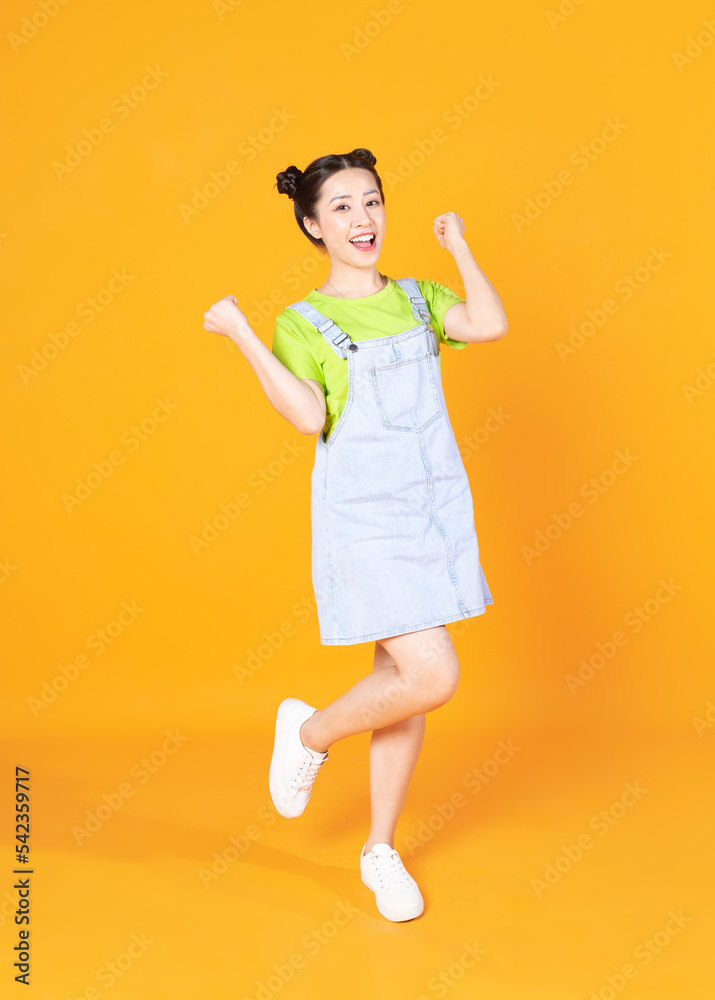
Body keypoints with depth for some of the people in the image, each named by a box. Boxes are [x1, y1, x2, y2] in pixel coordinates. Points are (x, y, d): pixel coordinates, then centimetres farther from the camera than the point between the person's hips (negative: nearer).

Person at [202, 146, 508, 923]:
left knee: (401, 681, 10)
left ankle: (381, 851, 25)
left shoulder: (416, 298, 11)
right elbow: (309, 417, -17)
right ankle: (310, 730, 15)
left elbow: (490, 325, -7)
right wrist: (243, 337, -18)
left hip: (437, 509, 5)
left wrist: (459, 249, 2)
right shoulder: (302, 322, -2)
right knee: (432, 676, -14)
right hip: (363, 518, -5)